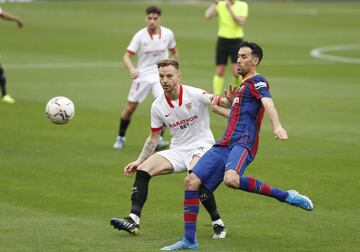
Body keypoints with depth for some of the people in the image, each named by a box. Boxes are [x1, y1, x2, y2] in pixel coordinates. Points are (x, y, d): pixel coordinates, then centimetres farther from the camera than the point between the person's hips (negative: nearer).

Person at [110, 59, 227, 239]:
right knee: (143, 169, -13)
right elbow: (153, 138, 12)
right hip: (177, 150, 5)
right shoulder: (158, 106, 1)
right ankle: (133, 220, -16)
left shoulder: (195, 95, -13)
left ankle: (218, 224, -19)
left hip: (201, 145, -5)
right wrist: (138, 161, 7)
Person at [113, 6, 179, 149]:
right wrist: (132, 69, -31)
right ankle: (120, 138, 23)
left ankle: (158, 139, -13)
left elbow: (174, 52, 14)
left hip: (161, 75, 1)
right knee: (130, 108, 4)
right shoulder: (140, 35, -11)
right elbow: (127, 56, -12)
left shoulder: (168, 34, -4)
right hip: (142, 75, -1)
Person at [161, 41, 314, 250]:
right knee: (192, 182, -1)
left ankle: (286, 196, -25)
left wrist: (277, 126, -39)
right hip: (225, 145, 9)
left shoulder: (257, 82, 0)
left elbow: (267, 102, -21)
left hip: (243, 143, -9)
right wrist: (217, 108, 46)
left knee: (231, 179, -37)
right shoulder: (243, 86, 28)